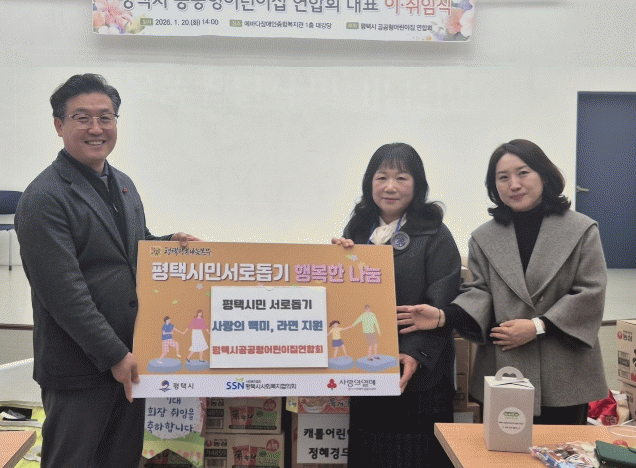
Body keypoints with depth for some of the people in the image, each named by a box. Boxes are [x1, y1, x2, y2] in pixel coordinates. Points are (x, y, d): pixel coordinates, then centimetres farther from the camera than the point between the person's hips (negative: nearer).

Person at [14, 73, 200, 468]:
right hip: (80, 369, -7)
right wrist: (114, 355, -17)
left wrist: (168, 243, 3)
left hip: (130, 359, 7)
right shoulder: (44, 199, -15)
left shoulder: (123, 184, 11)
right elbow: (63, 293, -19)